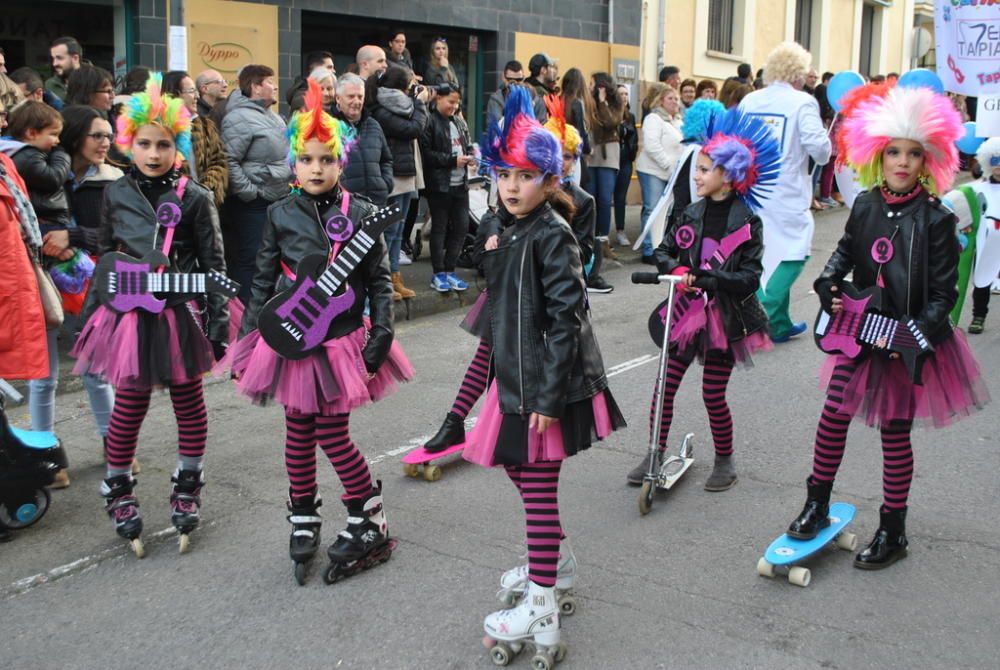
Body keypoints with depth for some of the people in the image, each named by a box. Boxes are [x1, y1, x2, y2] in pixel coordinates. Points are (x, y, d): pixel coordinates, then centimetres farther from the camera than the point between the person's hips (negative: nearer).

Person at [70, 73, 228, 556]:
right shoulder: (116, 194, 3)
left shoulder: (193, 198, -5)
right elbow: (104, 256, 13)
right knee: (128, 407, 7)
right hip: (130, 316, 1)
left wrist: (217, 319, -8)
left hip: (181, 313, -1)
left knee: (189, 403, 12)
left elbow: (213, 263, -4)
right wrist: (90, 312, 16)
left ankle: (187, 488, 29)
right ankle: (118, 491, 25)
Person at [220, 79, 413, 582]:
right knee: (299, 432, 12)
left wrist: (379, 341, -6)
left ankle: (369, 519, 20)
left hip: (341, 341, -2)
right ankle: (303, 519, 31)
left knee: (332, 435, -1)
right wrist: (247, 344, 5)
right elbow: (263, 283, 7)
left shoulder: (360, 214, -4)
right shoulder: (281, 216, 1)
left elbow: (379, 282, -1)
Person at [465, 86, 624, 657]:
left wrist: (549, 396, -23)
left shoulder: (551, 235, -16)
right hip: (517, 377, 9)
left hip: (548, 385, -9)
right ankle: (557, 554, 43)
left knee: (540, 487, -3)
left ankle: (542, 610, 7)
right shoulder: (511, 233, 10)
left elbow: (565, 318, -21)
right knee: (518, 468, 21)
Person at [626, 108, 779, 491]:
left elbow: (750, 277, -14)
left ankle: (725, 461, 25)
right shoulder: (691, 215, 2)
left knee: (714, 395, 4)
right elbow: (663, 251, 9)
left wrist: (707, 279, -25)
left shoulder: (746, 222, -11)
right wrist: (676, 270, -12)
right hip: (687, 312, 4)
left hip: (725, 317, -4)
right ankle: (656, 455, 20)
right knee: (666, 385, 5)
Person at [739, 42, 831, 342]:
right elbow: (819, 149, -13)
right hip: (786, 192, -6)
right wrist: (827, 146, 8)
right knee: (792, 252, 3)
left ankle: (778, 325, 21)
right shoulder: (803, 102, -9)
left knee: (769, 254, 15)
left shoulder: (749, 101, 6)